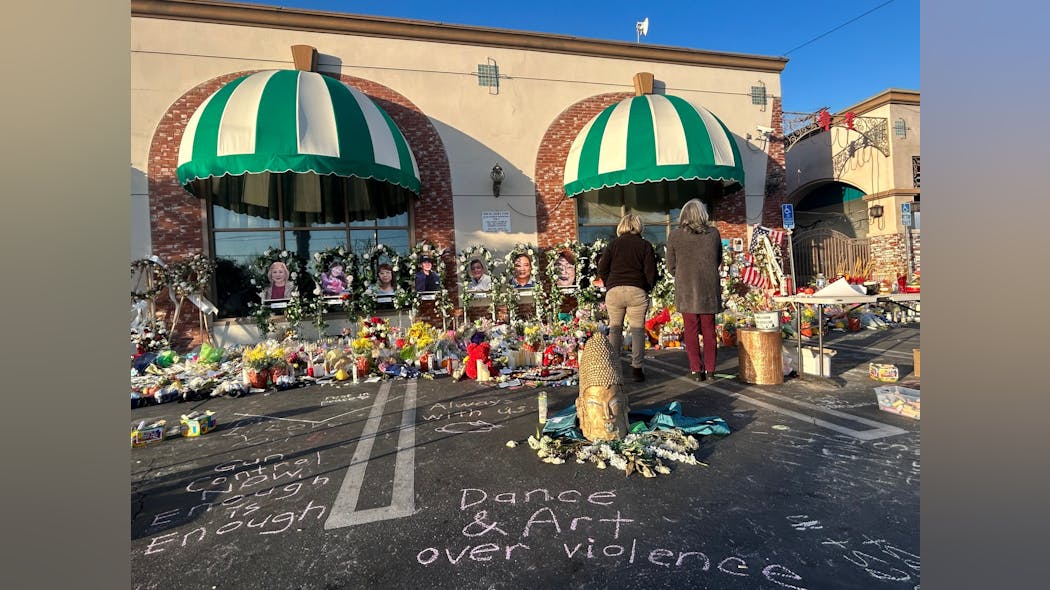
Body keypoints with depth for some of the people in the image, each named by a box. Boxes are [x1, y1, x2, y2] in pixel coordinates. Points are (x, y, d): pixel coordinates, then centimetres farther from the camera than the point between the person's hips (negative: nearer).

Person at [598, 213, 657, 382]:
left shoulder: (613, 244, 9)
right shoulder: (645, 245, 5)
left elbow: (602, 269, 5)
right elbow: (651, 272, 0)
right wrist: (647, 288, 16)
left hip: (614, 291, 2)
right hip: (637, 292, -1)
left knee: (614, 328, 11)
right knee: (637, 329, 5)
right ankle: (636, 368, 4)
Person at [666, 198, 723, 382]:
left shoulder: (675, 235, -5)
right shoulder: (713, 233, -1)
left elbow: (671, 266, 1)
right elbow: (718, 260, 12)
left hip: (685, 290, -2)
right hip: (710, 289, 2)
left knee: (690, 331, 6)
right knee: (709, 330, 11)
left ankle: (696, 370, 6)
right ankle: (710, 369, 16)